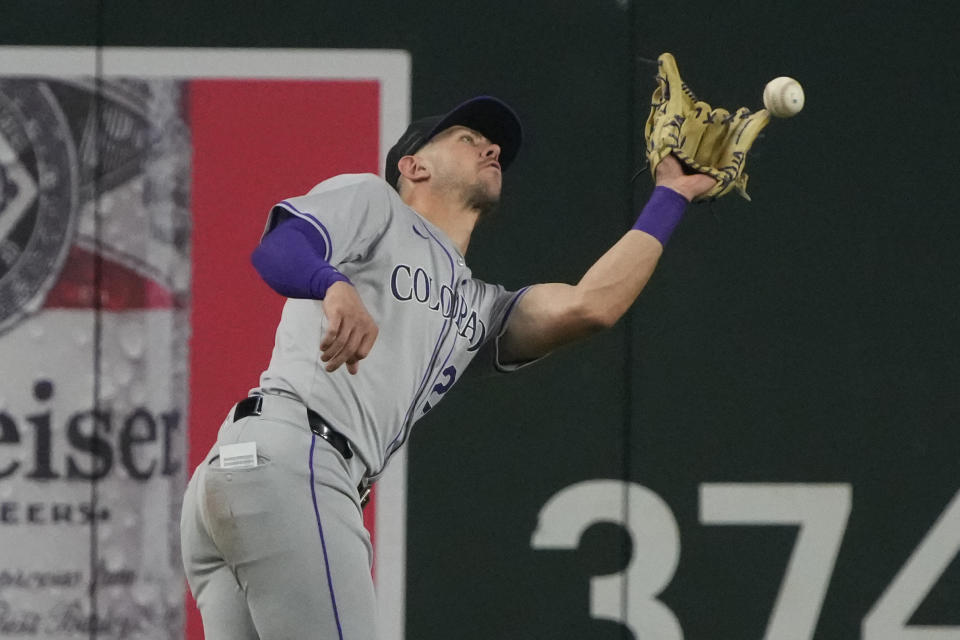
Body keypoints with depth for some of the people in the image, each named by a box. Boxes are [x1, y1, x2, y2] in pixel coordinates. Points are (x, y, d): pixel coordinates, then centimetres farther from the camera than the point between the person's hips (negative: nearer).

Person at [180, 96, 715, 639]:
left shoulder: (482, 310, 33)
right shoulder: (369, 199, 15)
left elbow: (588, 306, 16)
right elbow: (276, 247, -6)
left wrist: (670, 197, 25)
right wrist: (336, 286, -30)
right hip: (289, 458, -9)